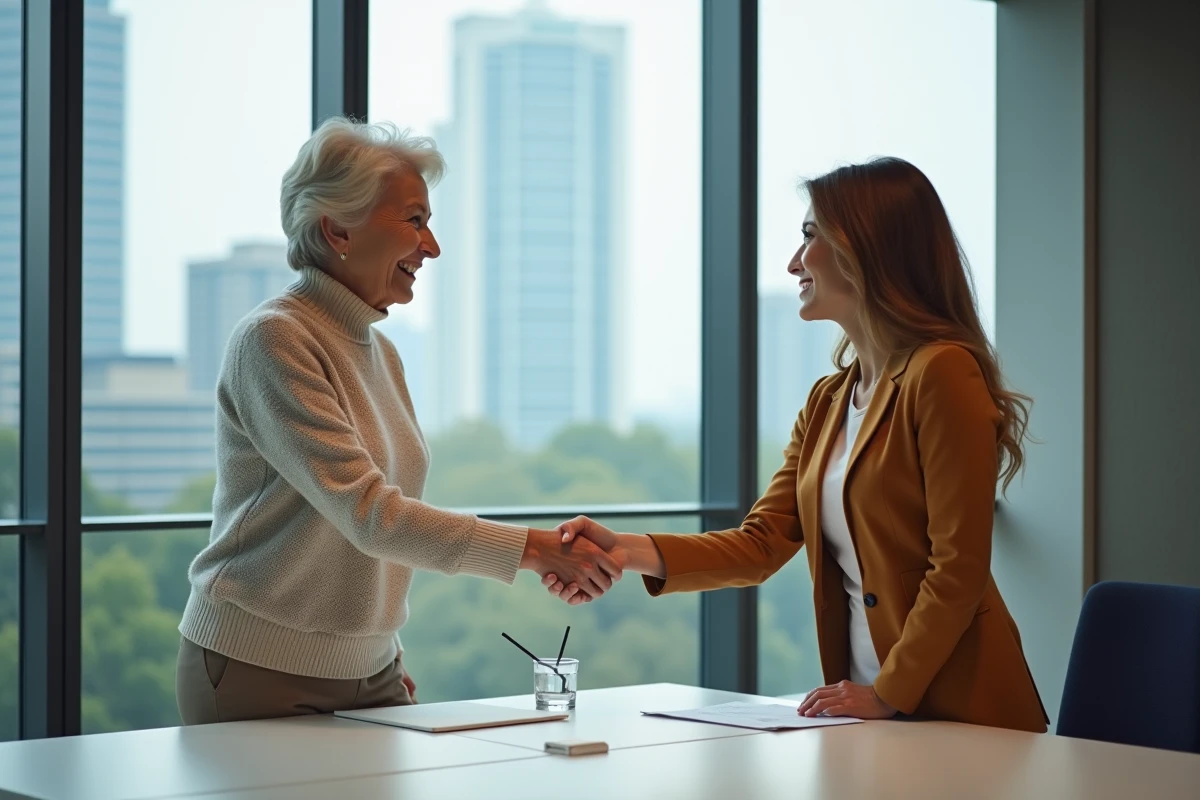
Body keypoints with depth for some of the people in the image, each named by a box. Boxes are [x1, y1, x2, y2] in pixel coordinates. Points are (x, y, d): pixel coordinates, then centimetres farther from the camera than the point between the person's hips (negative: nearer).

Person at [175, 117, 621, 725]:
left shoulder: (380, 353, 10)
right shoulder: (272, 340, -15)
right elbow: (369, 513, -23)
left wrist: (388, 655, 12)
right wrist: (532, 549, -26)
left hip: (369, 672, 7)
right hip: (262, 675, -7)